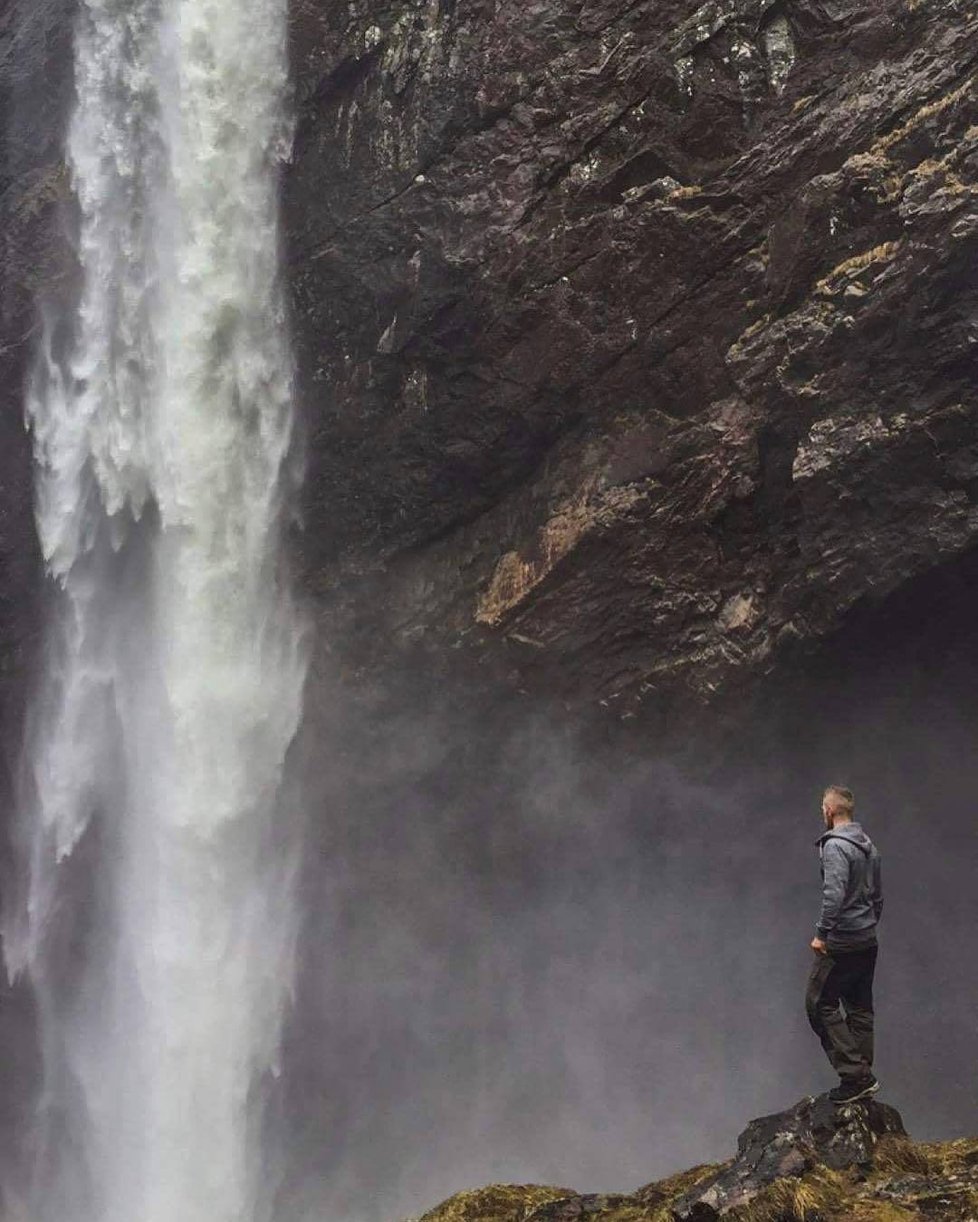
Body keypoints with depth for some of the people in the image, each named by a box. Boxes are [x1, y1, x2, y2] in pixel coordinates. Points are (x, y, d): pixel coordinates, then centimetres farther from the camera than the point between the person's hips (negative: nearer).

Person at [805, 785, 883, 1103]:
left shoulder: (835, 846, -16)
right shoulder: (869, 846, 12)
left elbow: (834, 894, -26)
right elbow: (878, 895, 18)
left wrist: (822, 933, -20)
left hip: (842, 943, -9)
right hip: (868, 942, 9)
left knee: (820, 1003, -3)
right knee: (860, 1008, 13)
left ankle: (855, 1074, -8)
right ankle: (863, 1075, 15)